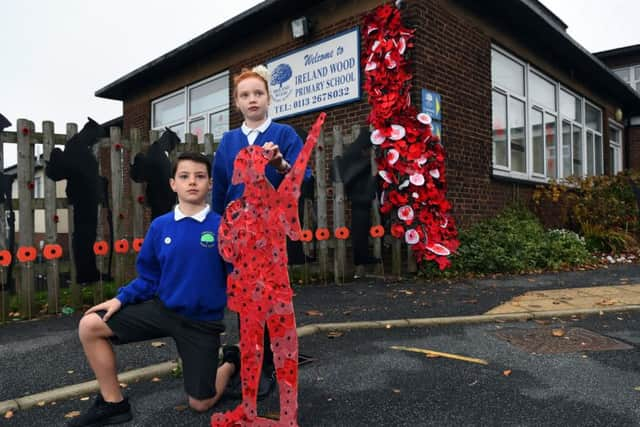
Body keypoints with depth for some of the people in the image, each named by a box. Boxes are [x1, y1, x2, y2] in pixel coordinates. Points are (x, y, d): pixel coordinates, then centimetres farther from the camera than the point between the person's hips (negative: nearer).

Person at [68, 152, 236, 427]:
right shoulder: (160, 226, -4)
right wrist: (121, 299, -4)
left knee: (200, 404, 5)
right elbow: (149, 277, 5)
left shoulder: (222, 226, -16)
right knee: (90, 326, -4)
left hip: (202, 322, -3)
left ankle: (231, 364, 38)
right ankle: (113, 403, 14)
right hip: (162, 309, 4)